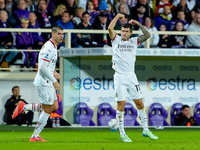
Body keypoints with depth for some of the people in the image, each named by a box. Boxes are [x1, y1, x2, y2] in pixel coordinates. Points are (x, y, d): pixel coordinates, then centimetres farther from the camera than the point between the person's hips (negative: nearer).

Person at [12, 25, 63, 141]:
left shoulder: (53, 47, 14)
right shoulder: (49, 47, -19)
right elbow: (42, 67, -25)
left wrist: (53, 72, 10)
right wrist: (54, 81, -19)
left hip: (48, 83, 10)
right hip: (44, 83, -10)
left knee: (54, 107, 11)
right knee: (48, 110, -4)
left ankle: (23, 107, 15)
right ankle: (35, 136, 5)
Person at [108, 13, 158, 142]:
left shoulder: (134, 42, 10)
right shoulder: (116, 40, 4)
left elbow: (147, 35, 0)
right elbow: (110, 28, -12)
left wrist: (138, 24, -4)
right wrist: (118, 16, -3)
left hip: (131, 76, 3)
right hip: (120, 77, -3)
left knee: (140, 103, 5)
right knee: (121, 104, -7)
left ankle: (146, 130, 15)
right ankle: (122, 134, 0)